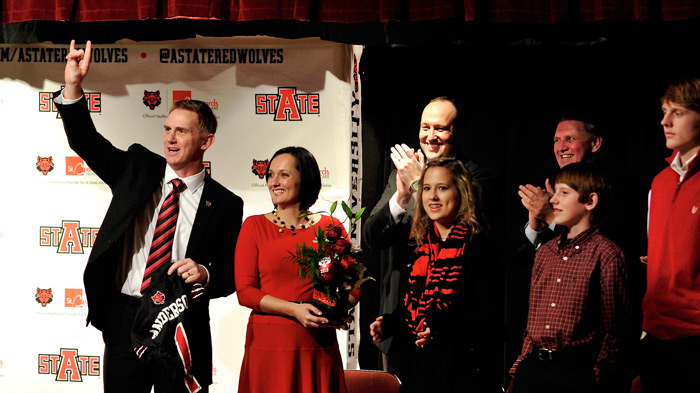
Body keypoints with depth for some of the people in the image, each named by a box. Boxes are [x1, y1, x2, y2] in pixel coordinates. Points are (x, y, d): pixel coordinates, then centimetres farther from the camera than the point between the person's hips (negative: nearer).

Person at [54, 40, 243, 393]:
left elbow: (228, 277, 2)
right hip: (124, 321, 2)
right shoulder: (137, 169, 7)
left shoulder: (225, 205, 1)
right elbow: (85, 141, 0)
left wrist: (204, 273, -20)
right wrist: (73, 86, -14)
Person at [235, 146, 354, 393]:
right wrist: (294, 309, -15)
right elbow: (245, 292, -2)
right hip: (268, 343, -1)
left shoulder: (330, 227, 8)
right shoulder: (254, 226, 5)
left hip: (318, 347, 1)